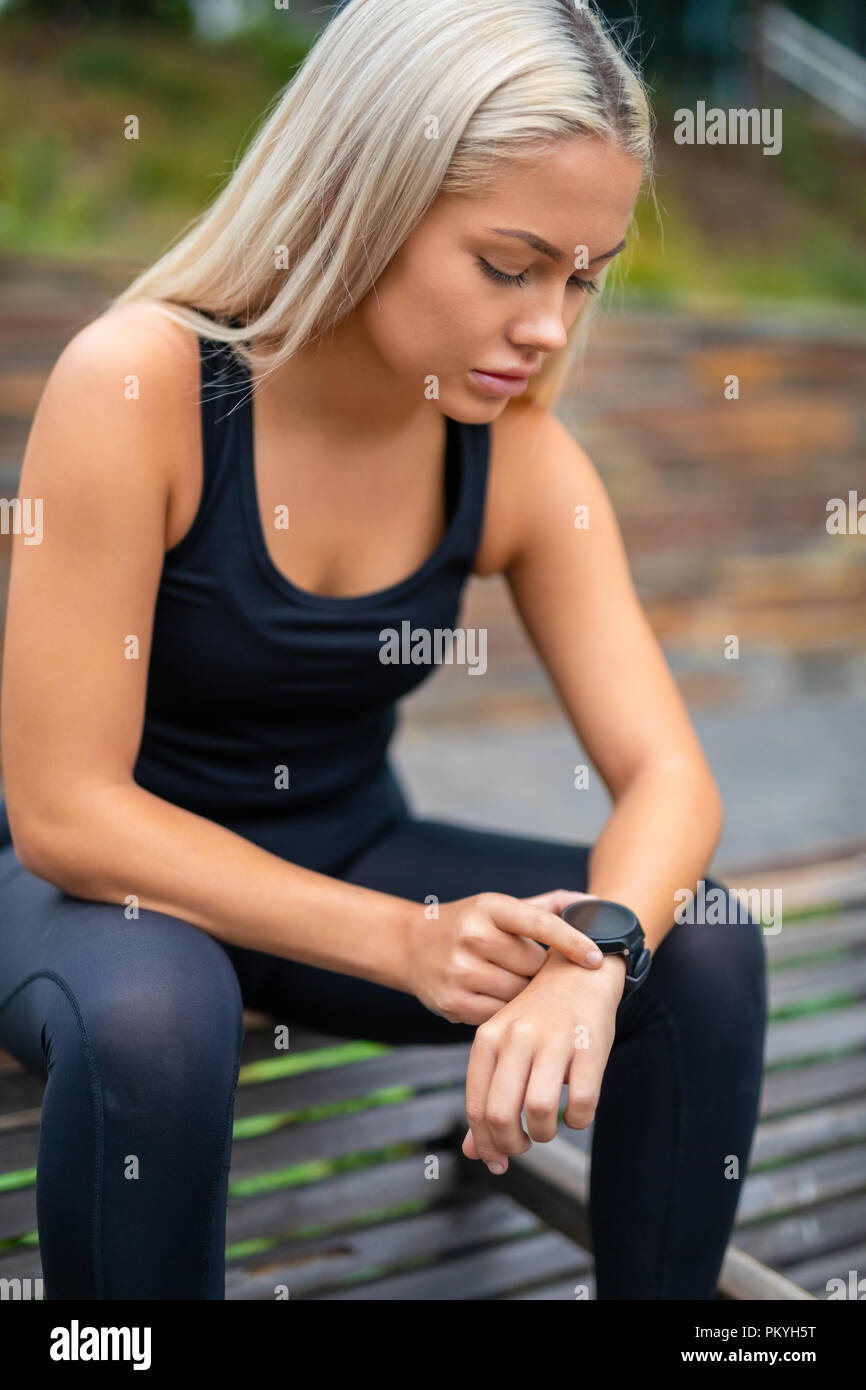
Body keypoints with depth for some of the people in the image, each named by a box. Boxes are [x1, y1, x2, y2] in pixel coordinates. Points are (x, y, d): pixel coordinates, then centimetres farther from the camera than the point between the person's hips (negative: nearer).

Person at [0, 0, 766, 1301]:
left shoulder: (522, 457, -12)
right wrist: (403, 941, -30)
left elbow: (667, 772, -14)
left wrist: (591, 957, -36)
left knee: (705, 947, -15)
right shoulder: (136, 387, -25)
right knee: (151, 1015, -38)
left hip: (348, 862, 4)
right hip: (117, 878, -3)